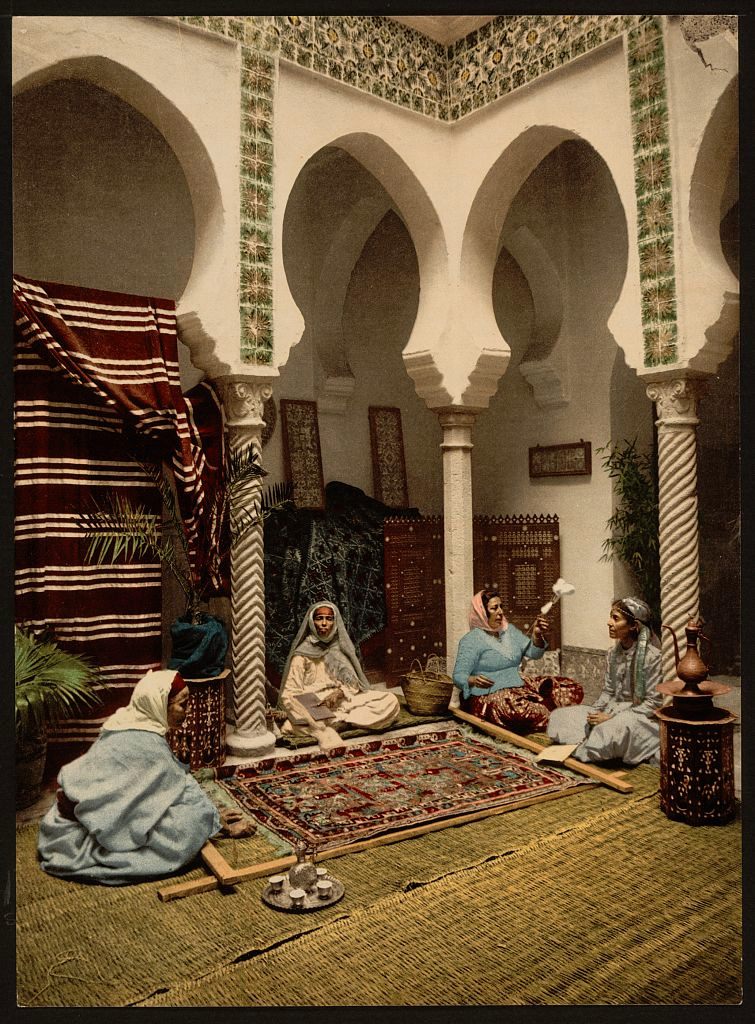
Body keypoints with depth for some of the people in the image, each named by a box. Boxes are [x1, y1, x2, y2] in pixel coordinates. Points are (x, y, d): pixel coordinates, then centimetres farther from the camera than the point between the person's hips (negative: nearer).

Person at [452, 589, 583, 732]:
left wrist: (537, 635, -16)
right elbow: (459, 676, -15)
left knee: (572, 689, -7)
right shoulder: (471, 640, -8)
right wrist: (473, 680, -37)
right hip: (489, 696, -7)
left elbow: (533, 653, 4)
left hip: (519, 686, 7)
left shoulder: (509, 630, 12)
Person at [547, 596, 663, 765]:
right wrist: (596, 712, -9)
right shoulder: (613, 653, 6)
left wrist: (612, 718, -19)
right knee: (560, 716, -6)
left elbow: (653, 702, -16)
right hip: (612, 712, 7)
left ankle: (582, 751, -12)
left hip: (640, 717, -7)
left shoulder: (652, 656, -16)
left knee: (612, 730, -40)